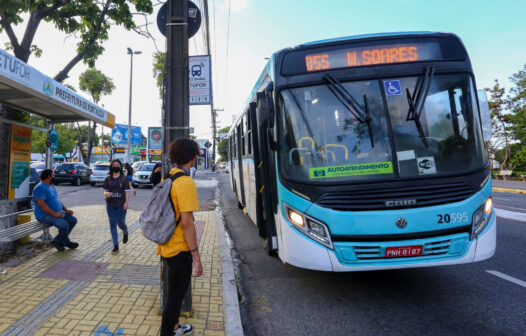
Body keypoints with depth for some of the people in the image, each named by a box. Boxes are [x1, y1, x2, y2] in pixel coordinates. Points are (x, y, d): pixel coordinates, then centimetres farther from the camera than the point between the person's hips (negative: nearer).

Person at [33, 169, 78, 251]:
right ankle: (58, 242, -3)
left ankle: (63, 240, 8)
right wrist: (54, 213, -28)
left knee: (73, 220, -1)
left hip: (58, 213, 10)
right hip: (45, 215, -10)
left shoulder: (51, 187, 18)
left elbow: (57, 200, 23)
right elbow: (41, 204, -24)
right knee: (64, 225, -29)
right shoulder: (40, 188, -14)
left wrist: (66, 209, 8)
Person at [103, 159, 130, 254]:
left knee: (120, 223, -2)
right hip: (110, 205, 3)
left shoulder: (124, 178, -2)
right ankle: (115, 246, 12)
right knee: (112, 225, 4)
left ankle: (125, 232, 37)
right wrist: (107, 194, -14)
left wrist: (126, 202, -13)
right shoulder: (108, 179, 6)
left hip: (121, 205, -3)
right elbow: (105, 191, 9)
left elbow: (127, 191, -4)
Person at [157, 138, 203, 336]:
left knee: (174, 292, 25)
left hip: (167, 247, 9)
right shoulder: (186, 182, -22)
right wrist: (196, 257, -19)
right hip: (180, 250, -9)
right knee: (175, 297, 5)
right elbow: (186, 223, -24)